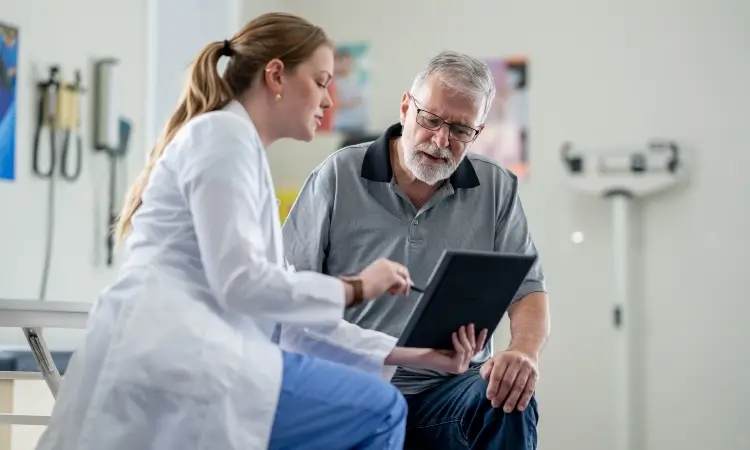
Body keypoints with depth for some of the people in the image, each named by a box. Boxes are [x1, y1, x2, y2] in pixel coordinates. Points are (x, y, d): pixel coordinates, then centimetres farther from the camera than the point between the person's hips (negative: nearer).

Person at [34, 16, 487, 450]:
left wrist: (410, 352, 18)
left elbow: (289, 308, 24)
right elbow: (240, 282, -15)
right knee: (379, 408, -13)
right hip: (166, 361, -10)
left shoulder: (240, 147, 27)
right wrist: (356, 288, -2)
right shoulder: (224, 134, -2)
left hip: (178, 362, 10)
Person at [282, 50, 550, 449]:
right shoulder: (338, 176, 2)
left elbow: (527, 290, 6)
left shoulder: (497, 189, 8)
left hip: (453, 386, 2)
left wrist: (524, 351, -17)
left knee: (512, 406, -30)